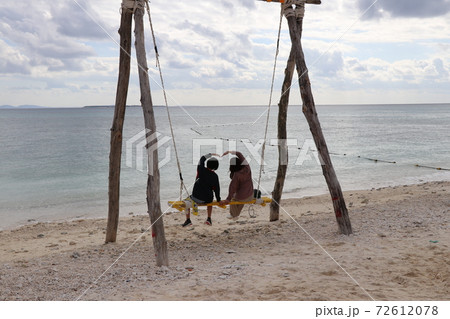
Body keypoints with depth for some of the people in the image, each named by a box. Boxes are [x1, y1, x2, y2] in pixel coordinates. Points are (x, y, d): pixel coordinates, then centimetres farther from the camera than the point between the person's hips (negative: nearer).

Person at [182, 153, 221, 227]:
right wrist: (218, 200, 12)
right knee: (210, 202, 39)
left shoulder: (201, 170, -10)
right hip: (207, 200, 2)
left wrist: (211, 154, 21)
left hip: (196, 198, -2)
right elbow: (217, 188, 0)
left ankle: (188, 220, 19)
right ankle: (209, 219, 31)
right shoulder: (215, 176, -8)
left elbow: (202, 158, 8)